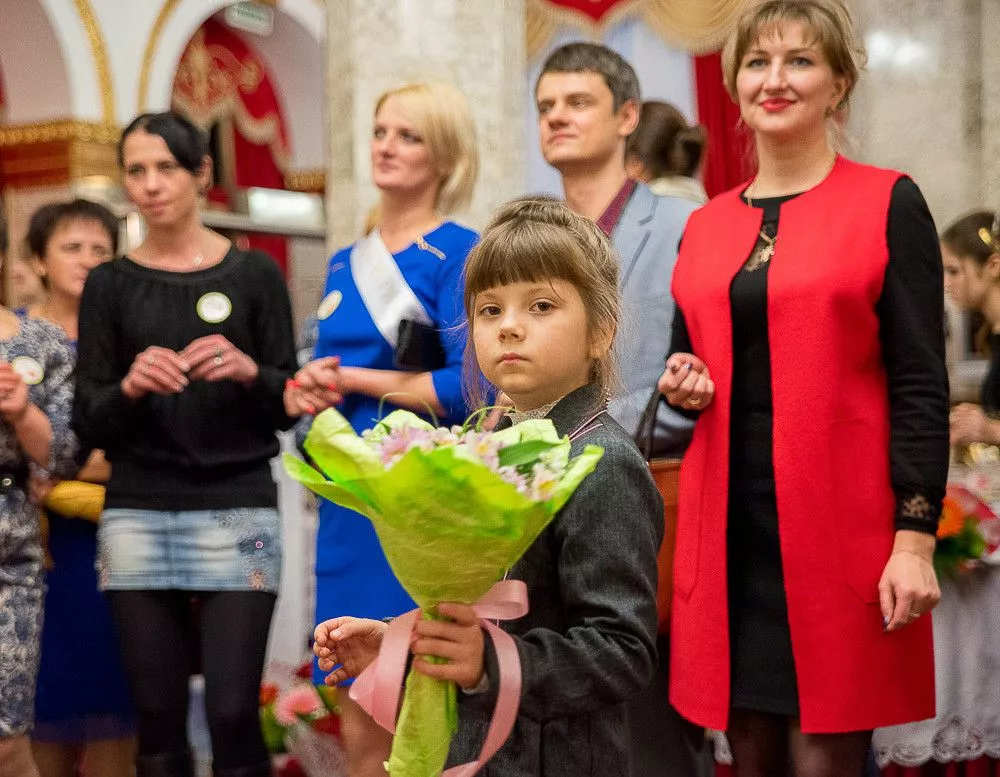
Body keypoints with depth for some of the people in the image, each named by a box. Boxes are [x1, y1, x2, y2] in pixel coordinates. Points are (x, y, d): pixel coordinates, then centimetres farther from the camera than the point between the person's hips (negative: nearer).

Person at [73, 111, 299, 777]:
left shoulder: (255, 274, 6)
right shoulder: (109, 285, 9)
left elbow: (289, 407, 5)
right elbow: (88, 422, 5)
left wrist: (249, 371, -15)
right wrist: (129, 387, -15)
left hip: (238, 513, -2)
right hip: (137, 519, 2)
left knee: (233, 712, -8)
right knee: (158, 717, 3)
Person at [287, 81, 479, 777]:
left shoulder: (458, 253, -5)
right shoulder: (346, 265, 16)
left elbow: (471, 386, -16)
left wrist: (354, 380, -8)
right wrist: (315, 389, -1)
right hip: (352, 502, 7)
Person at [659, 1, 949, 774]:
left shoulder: (889, 204, -1)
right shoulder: (706, 225, 13)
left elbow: (921, 383, -6)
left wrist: (915, 538, -13)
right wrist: (684, 384, -1)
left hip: (839, 527, -4)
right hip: (728, 522, 5)